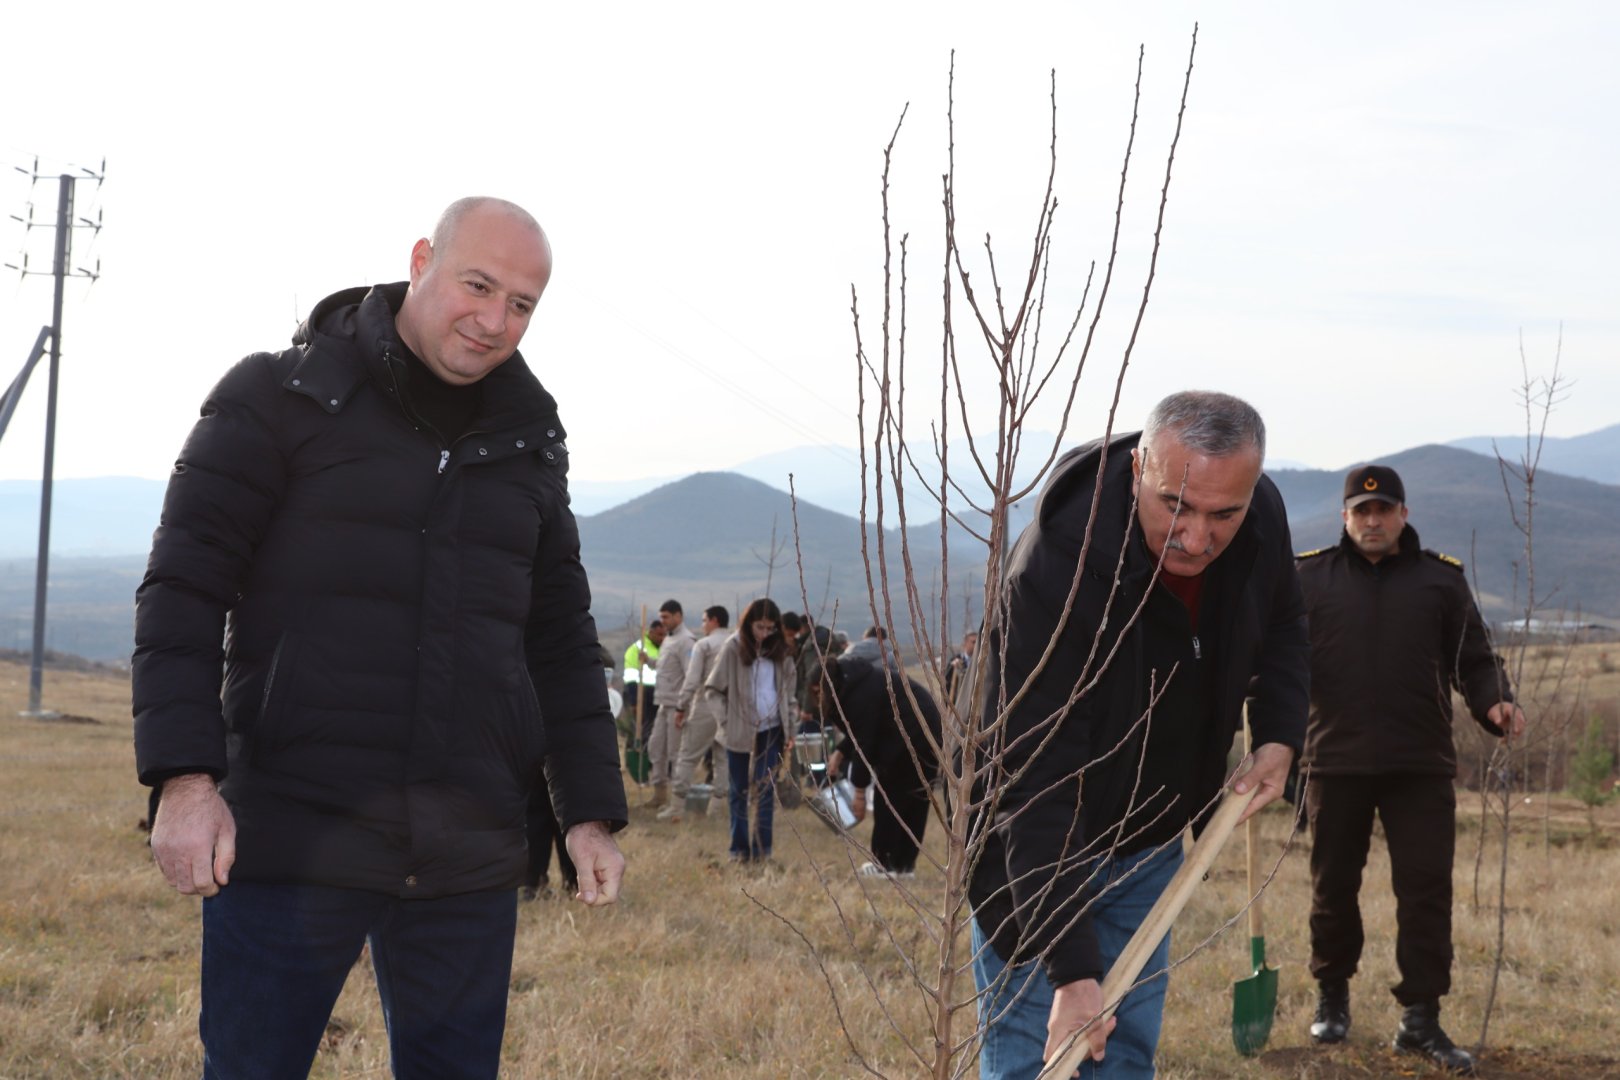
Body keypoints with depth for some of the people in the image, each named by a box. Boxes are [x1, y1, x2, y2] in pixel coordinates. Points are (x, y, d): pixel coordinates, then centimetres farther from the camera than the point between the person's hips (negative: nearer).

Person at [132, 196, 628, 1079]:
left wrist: (590, 812, 10)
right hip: (293, 840, -4)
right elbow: (184, 589, -6)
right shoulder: (279, 396, -2)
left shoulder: (528, 441, 13)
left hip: (468, 859, 5)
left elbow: (559, 635, 17)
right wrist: (184, 778, -16)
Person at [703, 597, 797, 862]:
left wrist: (790, 729, 7)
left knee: (764, 791, -3)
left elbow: (788, 691, 12)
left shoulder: (779, 650, 5)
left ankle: (761, 849, -1)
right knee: (740, 792, 7)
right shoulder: (733, 647, -4)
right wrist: (726, 721, -10)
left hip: (770, 731, 1)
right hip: (740, 731, -1)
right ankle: (739, 849, 13)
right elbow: (714, 688, -2)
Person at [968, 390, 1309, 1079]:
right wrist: (1071, 970, -40)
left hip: (1151, 840, 6)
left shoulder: (1261, 519, -15)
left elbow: (1282, 626, 12)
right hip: (1036, 843, -6)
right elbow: (1034, 786, -36)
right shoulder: (1056, 570, -35)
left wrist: (1279, 736, -5)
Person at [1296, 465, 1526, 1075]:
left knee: (1426, 889, -3)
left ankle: (1420, 1020, 3)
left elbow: (1472, 658, 9)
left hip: (1421, 769, 0)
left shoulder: (1441, 580, 9)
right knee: (1333, 887, 10)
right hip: (1335, 762, 0)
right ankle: (1332, 997, 29)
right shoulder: (1309, 578, 7)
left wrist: (1494, 704, -11)